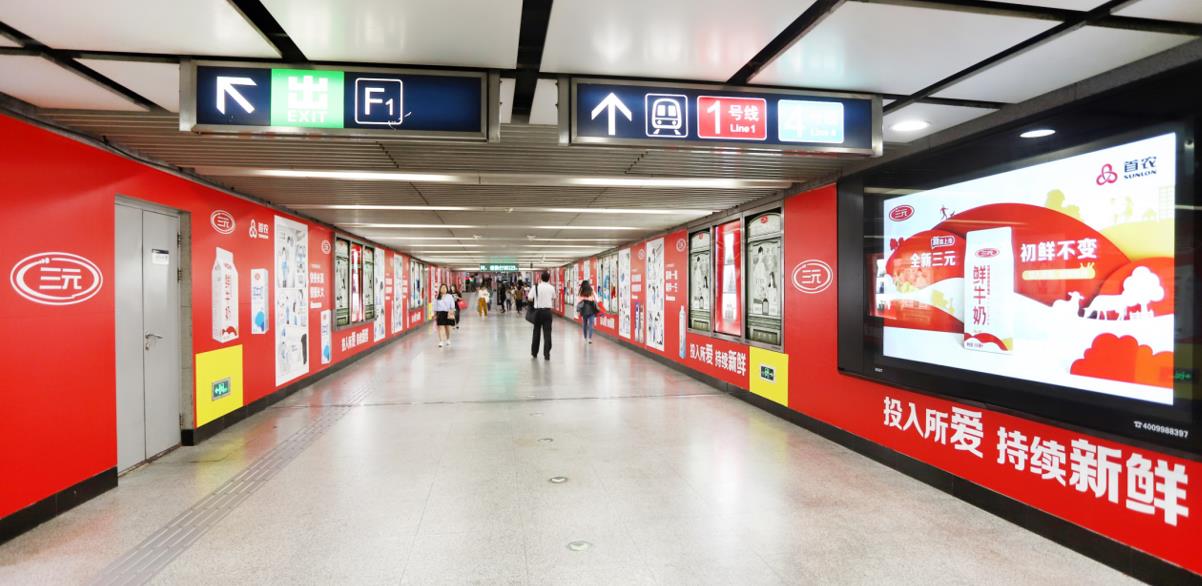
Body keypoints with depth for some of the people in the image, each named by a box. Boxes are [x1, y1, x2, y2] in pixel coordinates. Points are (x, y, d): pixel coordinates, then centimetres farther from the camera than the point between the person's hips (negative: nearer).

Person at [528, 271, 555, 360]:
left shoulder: (535, 287, -5)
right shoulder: (551, 288, -1)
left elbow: (529, 298, -6)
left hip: (538, 311, 0)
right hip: (547, 311, 0)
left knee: (536, 332, 13)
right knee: (547, 333, 1)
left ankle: (534, 353, 24)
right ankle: (546, 354, -3)